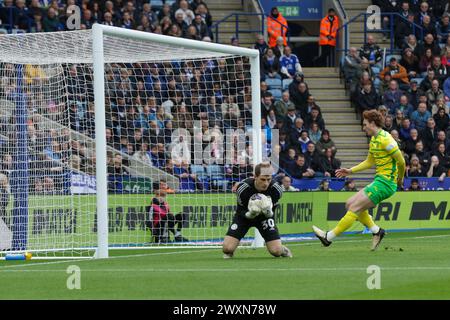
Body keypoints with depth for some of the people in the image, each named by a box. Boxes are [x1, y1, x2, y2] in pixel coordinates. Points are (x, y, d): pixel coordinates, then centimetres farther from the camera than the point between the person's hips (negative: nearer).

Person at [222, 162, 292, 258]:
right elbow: (241, 211, -17)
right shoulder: (243, 188, -29)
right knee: (227, 248, -19)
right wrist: (248, 214, -41)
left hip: (264, 216, 1)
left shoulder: (277, 189, -26)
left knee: (276, 251, -15)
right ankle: (228, 254, 20)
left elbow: (273, 207, -11)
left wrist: (269, 213, -37)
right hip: (245, 215, -1)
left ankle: (283, 250, 24)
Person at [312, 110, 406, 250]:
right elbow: (369, 162, 26)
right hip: (379, 181, 10)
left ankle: (329, 237, -7)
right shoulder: (373, 140, 15)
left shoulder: (385, 139, -16)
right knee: (350, 203, 10)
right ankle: (376, 231, 10)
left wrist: (400, 180, -2)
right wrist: (350, 171, 18)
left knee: (354, 208, -10)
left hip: (385, 183, -10)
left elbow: (401, 161, -15)